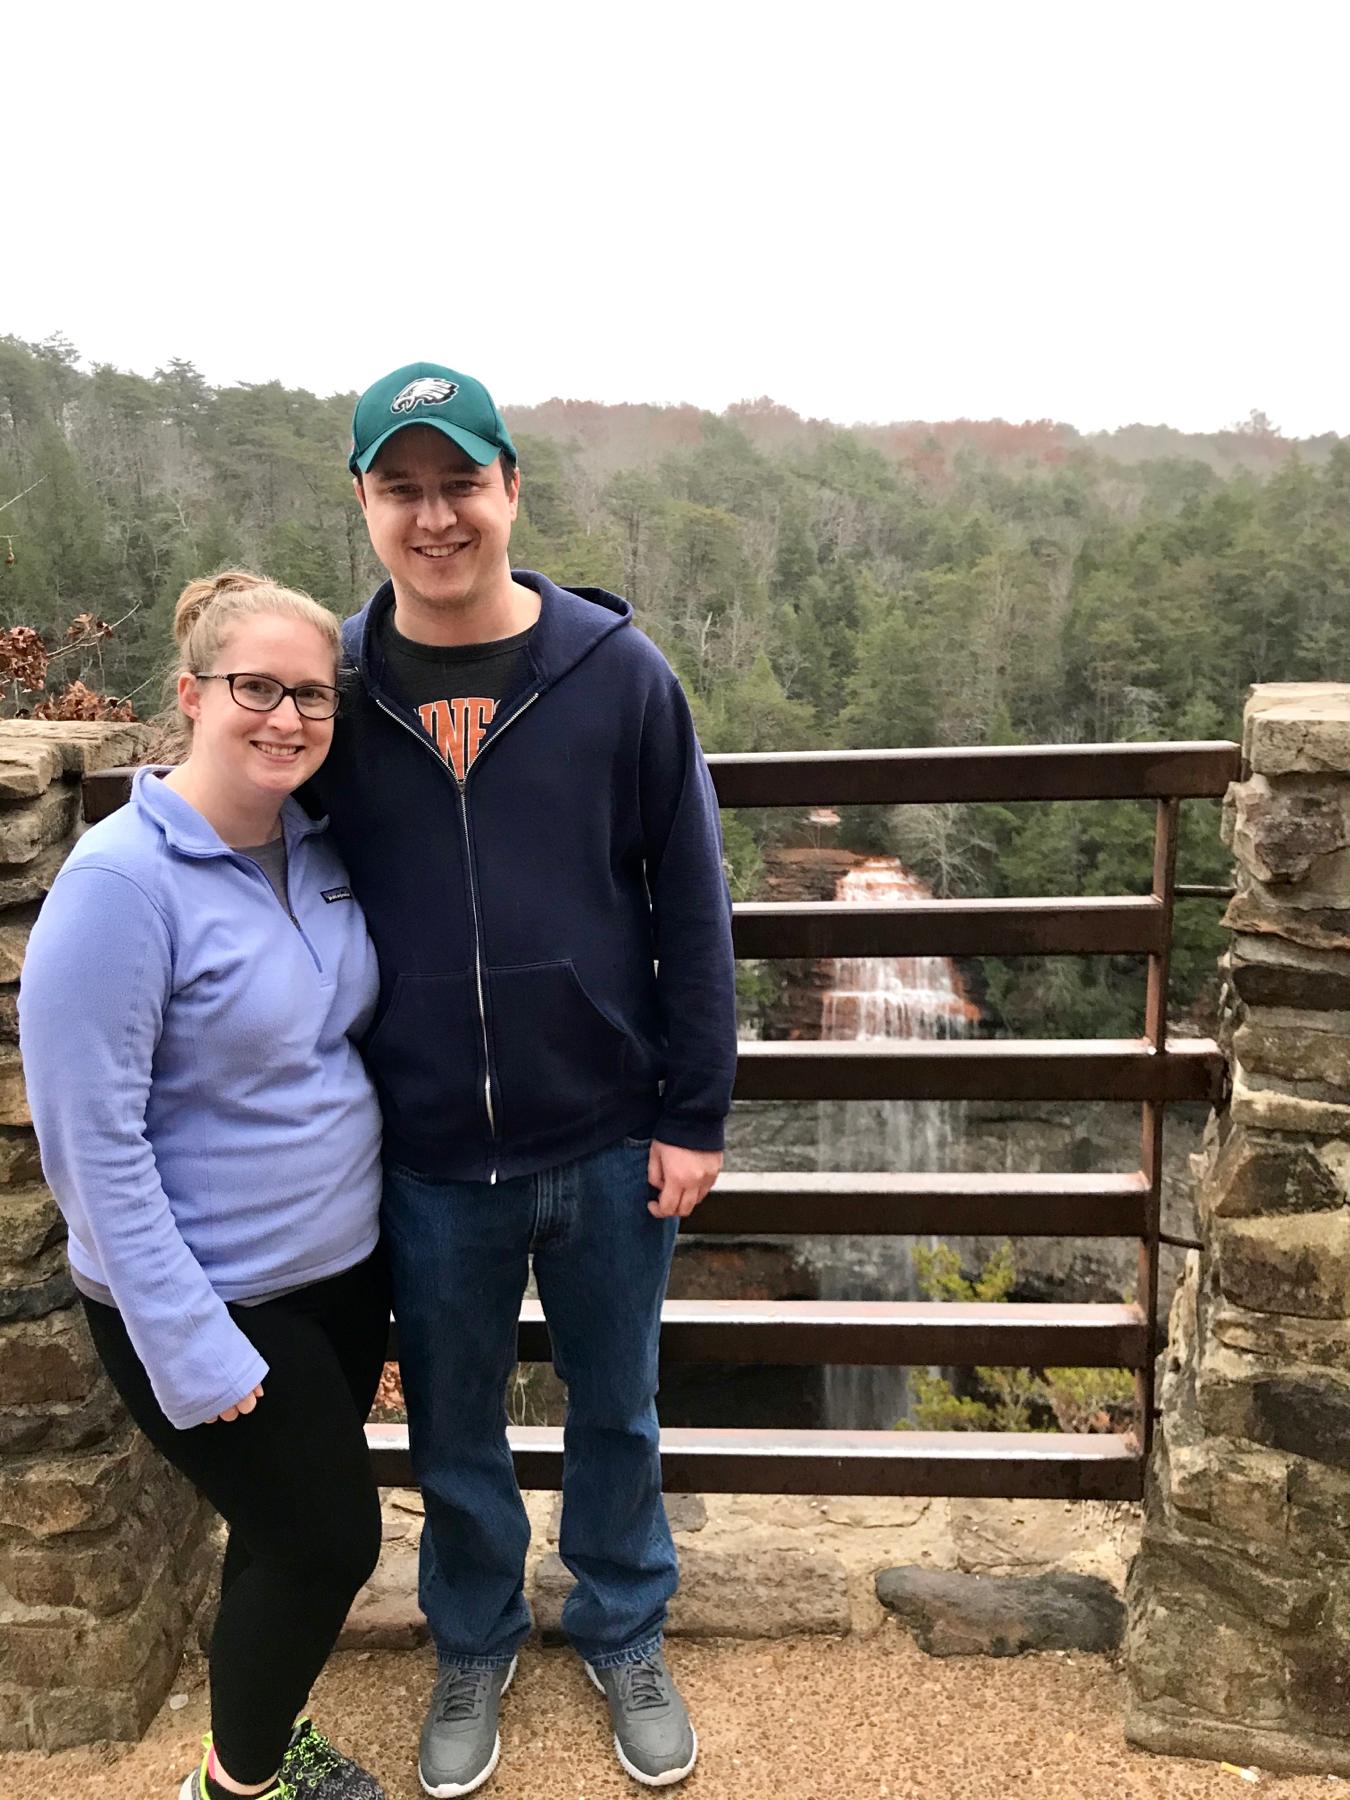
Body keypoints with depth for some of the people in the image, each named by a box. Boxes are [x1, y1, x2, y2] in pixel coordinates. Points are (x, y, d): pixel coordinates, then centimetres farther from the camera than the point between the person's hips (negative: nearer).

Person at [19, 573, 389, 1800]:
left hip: (342, 1262, 6)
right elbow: (94, 1142, -21)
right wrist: (190, 1347, -19)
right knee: (329, 1541, 7)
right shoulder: (122, 882, -23)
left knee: (295, 1533, 21)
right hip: (214, 1296, -6)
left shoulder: (318, 846, -2)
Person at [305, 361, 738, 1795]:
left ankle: (623, 1633, 47)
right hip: (428, 1157, 1)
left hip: (610, 1146, 0)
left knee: (616, 1412, 20)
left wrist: (694, 1113, -5)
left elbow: (692, 903, -4)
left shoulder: (618, 672, -8)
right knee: (452, 1431, 20)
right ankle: (473, 1646, 48)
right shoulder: (336, 688, -4)